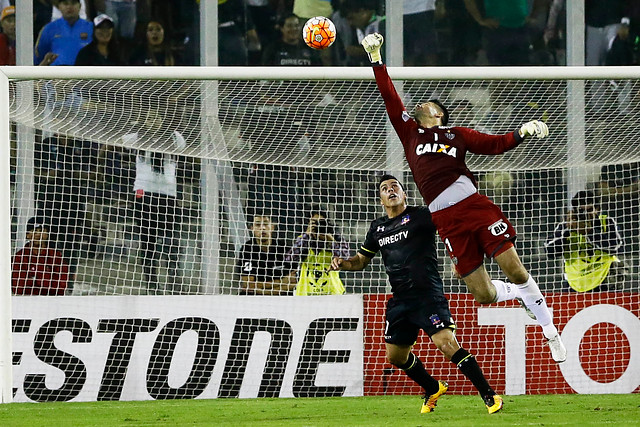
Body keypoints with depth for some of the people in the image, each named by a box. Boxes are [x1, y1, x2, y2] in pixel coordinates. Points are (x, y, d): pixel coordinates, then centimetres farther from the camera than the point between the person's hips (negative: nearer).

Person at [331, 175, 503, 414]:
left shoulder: (420, 215, -3)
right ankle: (433, 389, 37)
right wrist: (342, 264, 7)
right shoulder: (377, 228, 15)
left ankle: (489, 396, -18)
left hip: (427, 294, -7)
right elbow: (361, 260, 26)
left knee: (446, 343, -22)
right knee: (396, 356, 12)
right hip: (400, 300, 7)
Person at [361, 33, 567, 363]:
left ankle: (550, 330, 6)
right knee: (483, 294, -5)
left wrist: (522, 133, -7)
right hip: (446, 220, 1)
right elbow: (390, 99, 15)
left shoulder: (456, 135, 16)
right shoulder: (409, 132, 19)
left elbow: (494, 145, 10)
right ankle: (522, 295, 28)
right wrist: (375, 59, 12)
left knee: (514, 270, -10)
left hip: (474, 205, -1)